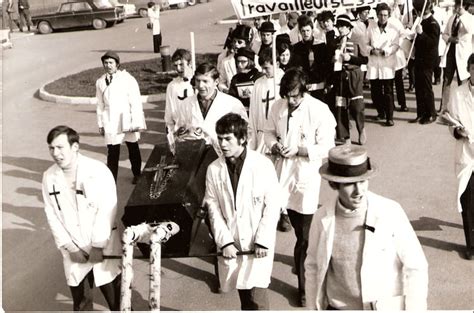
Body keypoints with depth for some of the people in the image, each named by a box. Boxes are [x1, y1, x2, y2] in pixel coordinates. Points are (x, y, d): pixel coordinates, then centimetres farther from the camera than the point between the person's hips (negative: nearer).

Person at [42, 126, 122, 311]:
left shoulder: (98, 171, -15)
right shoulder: (49, 177, -3)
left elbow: (106, 211, -16)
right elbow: (52, 215, 0)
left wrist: (98, 246, -15)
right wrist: (70, 247, -6)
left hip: (104, 248, -3)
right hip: (74, 250, 3)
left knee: (117, 298, 6)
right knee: (80, 300, 13)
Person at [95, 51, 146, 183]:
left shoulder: (128, 79, -7)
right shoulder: (100, 82, 5)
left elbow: (136, 102, -8)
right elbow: (100, 105, 11)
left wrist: (136, 123, -11)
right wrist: (100, 124, 11)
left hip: (127, 121, -2)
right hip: (111, 124, 2)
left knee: (133, 150, 14)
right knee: (112, 153, -3)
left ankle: (137, 174, 34)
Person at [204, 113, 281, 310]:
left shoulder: (263, 165, -11)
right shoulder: (214, 170, -1)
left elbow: (272, 206, -9)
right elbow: (213, 208, 0)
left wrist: (262, 242, -12)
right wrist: (225, 241, -8)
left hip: (259, 244, -3)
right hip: (231, 244, 3)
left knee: (257, 299, -7)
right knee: (244, 297, 15)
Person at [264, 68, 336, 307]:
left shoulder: (320, 110, -15)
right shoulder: (278, 107, -1)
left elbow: (327, 147, -14)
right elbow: (268, 131, 12)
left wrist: (299, 149, -25)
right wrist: (274, 145, -10)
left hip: (307, 175, -4)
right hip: (283, 172, 4)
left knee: (303, 235, 2)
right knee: (298, 229, 18)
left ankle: (301, 284, 16)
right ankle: (303, 260, 44)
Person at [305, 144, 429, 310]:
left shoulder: (390, 212, -18)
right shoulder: (323, 218, -11)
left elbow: (416, 267, -10)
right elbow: (313, 267, 3)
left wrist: (415, 309, -8)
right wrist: (315, 307, 9)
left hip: (388, 307, -2)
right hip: (340, 307, 2)